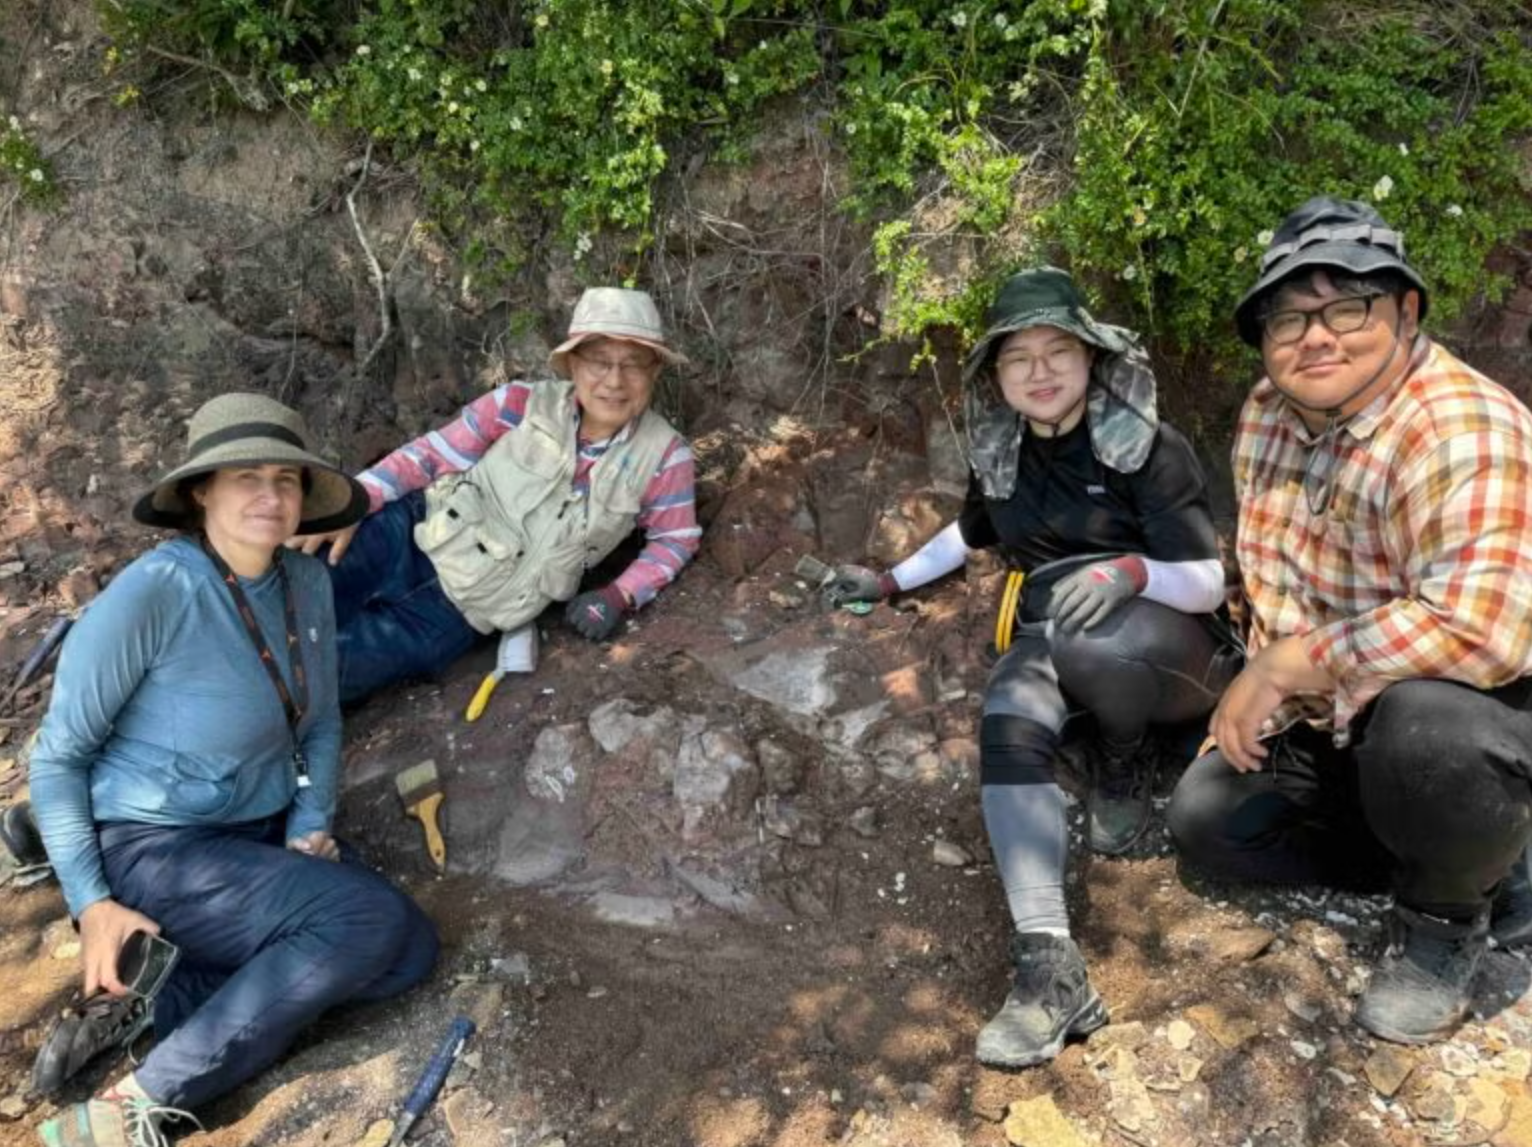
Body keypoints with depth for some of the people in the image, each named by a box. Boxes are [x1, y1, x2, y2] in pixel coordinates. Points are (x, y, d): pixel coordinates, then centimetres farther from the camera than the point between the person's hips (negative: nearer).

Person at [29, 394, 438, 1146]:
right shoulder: (151, 591, -23)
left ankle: (151, 1005, -5)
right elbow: (58, 756, -14)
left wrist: (310, 830, -5)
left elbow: (322, 724, 8)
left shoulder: (307, 583, -4)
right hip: (152, 849, -7)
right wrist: (91, 901, -16)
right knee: (373, 922, -23)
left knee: (411, 951, -8)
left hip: (267, 829, 7)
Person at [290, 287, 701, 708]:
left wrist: (620, 595, -13)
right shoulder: (524, 404, -8)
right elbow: (430, 454, -3)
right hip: (418, 533, 1)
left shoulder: (664, 455, -9)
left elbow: (675, 538, 3)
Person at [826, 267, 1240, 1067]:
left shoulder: (1147, 447, -6)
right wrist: (890, 582, 25)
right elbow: (970, 535, 31)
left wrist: (1130, 570, -28)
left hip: (1161, 641, -4)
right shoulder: (1000, 454, 10)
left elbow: (1208, 583, -9)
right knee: (1007, 726, -33)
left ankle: (1126, 762, -5)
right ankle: (1049, 966, -41)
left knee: (1088, 644, -41)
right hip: (1051, 644, 4)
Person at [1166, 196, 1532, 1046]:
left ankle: (1447, 916, -4)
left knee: (1422, 719, -39)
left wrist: (1287, 666, -33)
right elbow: (1265, 571, 15)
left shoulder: (1463, 432, -28)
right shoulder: (1268, 413, -2)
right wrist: (1258, 691, 8)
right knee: (1205, 816, 3)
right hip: (1343, 726, 8)